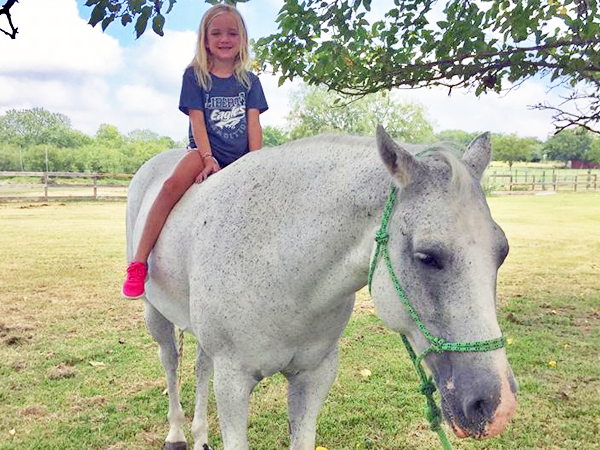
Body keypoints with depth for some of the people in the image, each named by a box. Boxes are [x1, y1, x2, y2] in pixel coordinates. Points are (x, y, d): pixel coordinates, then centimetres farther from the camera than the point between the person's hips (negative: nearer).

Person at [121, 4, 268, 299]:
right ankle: (138, 263, -31)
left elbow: (253, 123, 3)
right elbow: (197, 120, -4)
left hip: (240, 159, 4)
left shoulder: (250, 81, 12)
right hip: (204, 151, -3)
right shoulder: (194, 76, 5)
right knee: (172, 185, -31)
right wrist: (208, 158, -17)